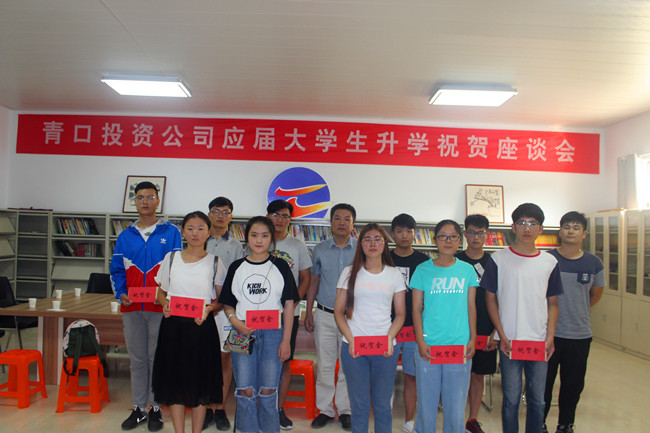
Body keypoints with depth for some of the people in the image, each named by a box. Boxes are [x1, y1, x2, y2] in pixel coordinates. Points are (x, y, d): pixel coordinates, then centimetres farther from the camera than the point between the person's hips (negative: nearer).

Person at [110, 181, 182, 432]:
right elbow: (117, 270, 12)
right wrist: (121, 294, -5)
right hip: (132, 308, 3)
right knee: (137, 359, 12)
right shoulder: (125, 236, 12)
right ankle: (139, 408, 24)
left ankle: (156, 408, 18)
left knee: (157, 358, 5)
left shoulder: (171, 233, 1)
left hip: (161, 307, -3)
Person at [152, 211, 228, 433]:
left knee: (200, 380, 5)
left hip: (202, 326, -1)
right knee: (175, 378, 6)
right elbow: (161, 292, 14)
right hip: (173, 324, 2)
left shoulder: (215, 262, 3)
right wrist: (165, 304, -7)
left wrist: (208, 309, -14)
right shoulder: (171, 258, 8)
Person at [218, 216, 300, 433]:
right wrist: (235, 321, -11)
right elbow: (227, 303, 10)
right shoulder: (237, 267, 7)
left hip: (273, 333, -1)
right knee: (245, 392, 3)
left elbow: (288, 305, 2)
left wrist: (286, 340, -3)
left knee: (268, 392, 6)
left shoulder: (280, 266, 3)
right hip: (243, 333, 1)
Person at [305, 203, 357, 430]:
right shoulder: (320, 250, 6)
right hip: (325, 315, 1)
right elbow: (314, 283, 11)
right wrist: (308, 313, 7)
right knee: (324, 365, 7)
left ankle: (345, 410, 22)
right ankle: (325, 409, 22)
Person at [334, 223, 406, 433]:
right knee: (359, 404, 8)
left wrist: (389, 339, -7)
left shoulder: (394, 275, 6)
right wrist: (351, 339, -8)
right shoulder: (349, 273, 4)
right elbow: (339, 311, 4)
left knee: (382, 404, 9)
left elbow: (400, 313, 8)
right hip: (353, 346, 0)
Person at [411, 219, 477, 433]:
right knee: (426, 402, 7)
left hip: (460, 346, 1)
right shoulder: (423, 270, 1)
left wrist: (472, 339, 3)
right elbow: (417, 309, 1)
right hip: (428, 347, -1)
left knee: (456, 405, 7)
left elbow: (471, 307, 10)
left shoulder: (467, 270, 7)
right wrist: (420, 342, -7)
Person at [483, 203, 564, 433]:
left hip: (539, 342, 3)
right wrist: (502, 336, -6)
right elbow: (490, 299, -1)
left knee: (537, 400, 12)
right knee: (511, 399, 6)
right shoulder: (498, 259, -3)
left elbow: (552, 303, 10)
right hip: (509, 341, -2)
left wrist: (550, 337, 0)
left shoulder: (550, 262, 5)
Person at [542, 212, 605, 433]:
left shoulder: (594, 264, 1)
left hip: (581, 334, 2)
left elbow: (596, 295, 19)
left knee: (573, 384, 13)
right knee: (543, 382, 6)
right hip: (549, 333, -2)